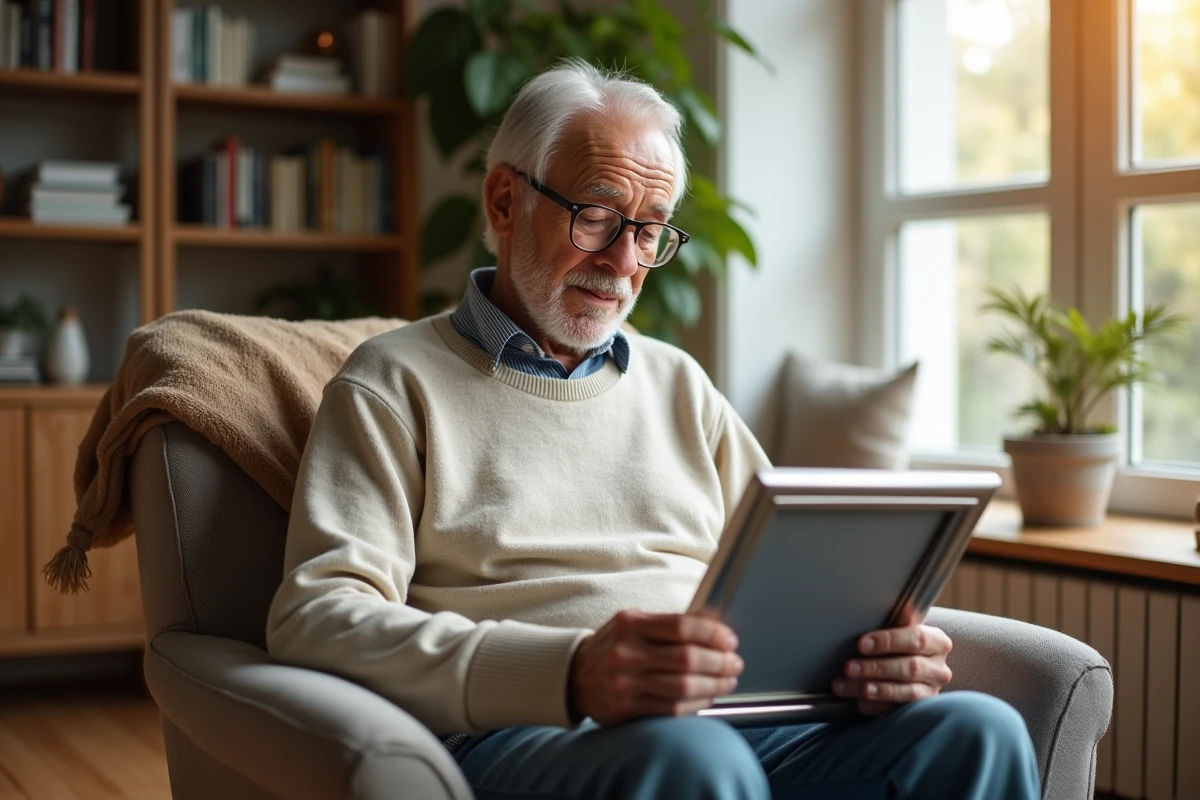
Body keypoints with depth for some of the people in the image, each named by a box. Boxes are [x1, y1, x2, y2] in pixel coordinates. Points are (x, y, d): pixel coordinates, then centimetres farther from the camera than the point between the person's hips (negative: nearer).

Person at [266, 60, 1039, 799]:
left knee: (977, 731, -22)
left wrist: (882, 649, -3)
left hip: (734, 729, 6)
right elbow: (317, 618, -7)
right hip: (521, 737, -5)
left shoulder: (678, 384, 26)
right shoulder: (395, 383, 8)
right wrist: (567, 674, -24)